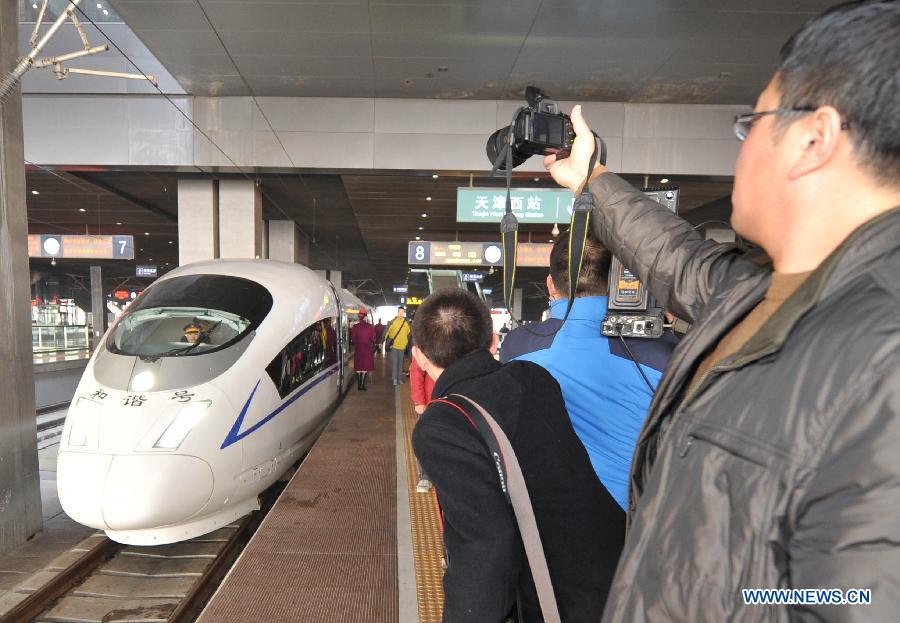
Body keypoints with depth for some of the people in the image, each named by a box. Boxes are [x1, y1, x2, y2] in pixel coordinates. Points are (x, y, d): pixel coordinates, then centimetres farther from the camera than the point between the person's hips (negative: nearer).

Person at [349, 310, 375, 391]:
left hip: (358, 349, 1)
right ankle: (363, 386, 4)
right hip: (367, 350, -1)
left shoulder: (355, 327, -8)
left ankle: (359, 386, 13)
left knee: (358, 368, 11)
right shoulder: (370, 326, -8)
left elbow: (353, 339, -3)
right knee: (366, 368, 7)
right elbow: (373, 339, -4)